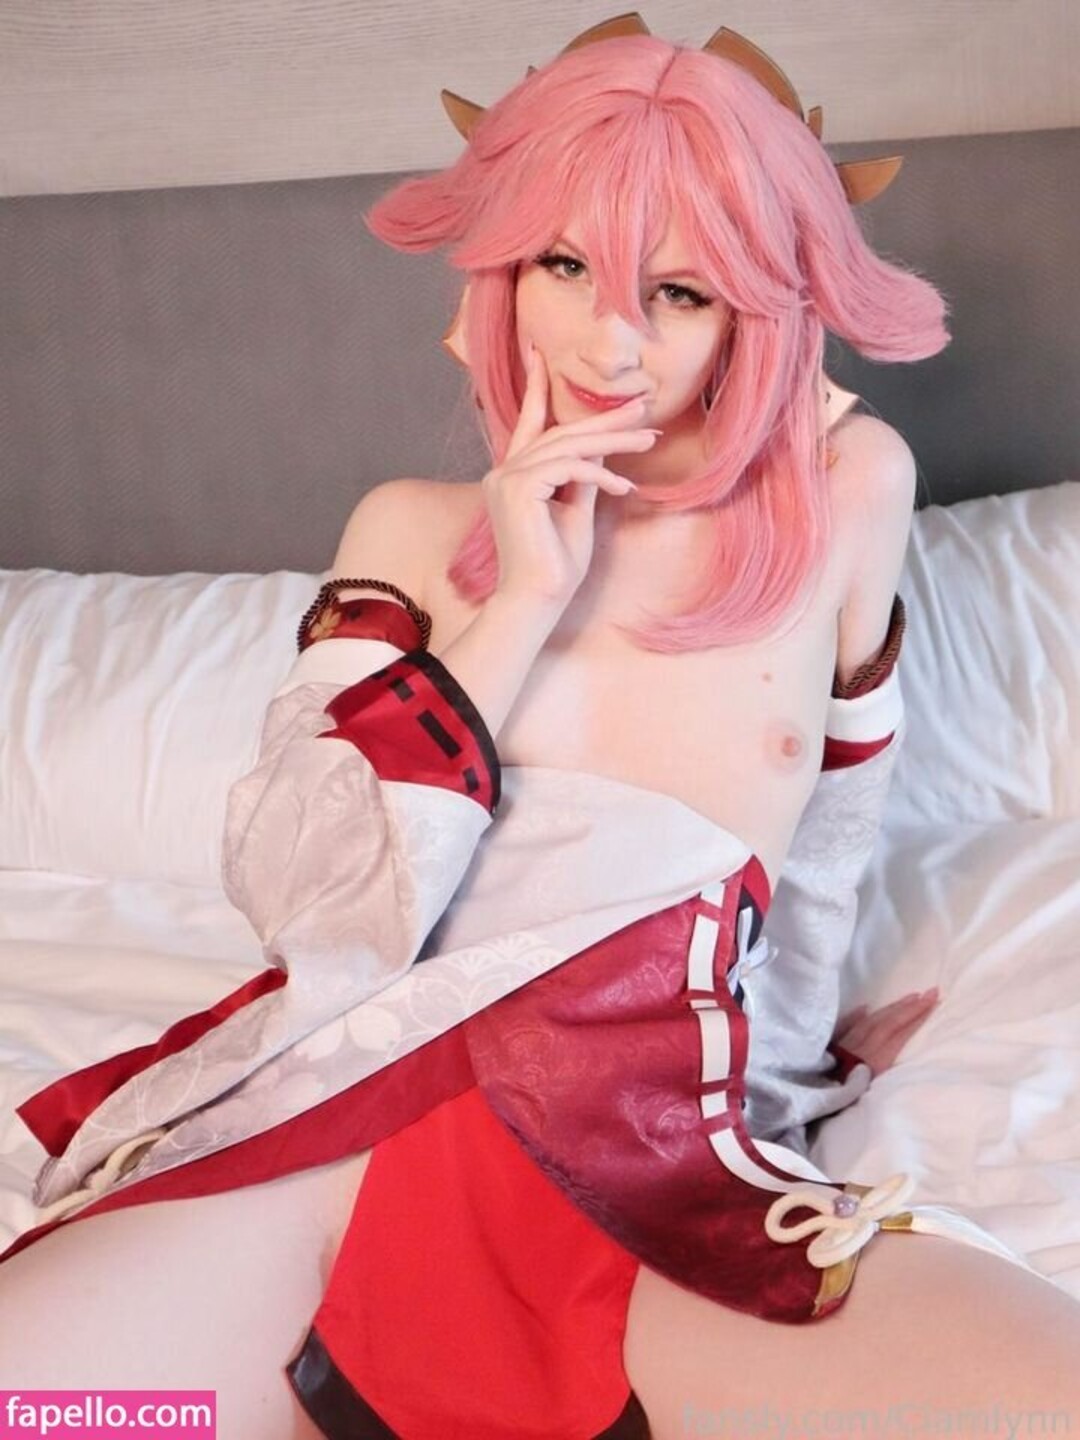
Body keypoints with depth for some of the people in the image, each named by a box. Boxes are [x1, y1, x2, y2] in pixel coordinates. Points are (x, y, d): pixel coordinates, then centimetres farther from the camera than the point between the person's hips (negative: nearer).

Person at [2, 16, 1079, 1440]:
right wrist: (519, 606, -7)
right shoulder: (414, 531, 11)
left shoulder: (848, 492, 8)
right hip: (338, 1125, 1)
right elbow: (310, 907, -2)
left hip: (656, 1168, 0)